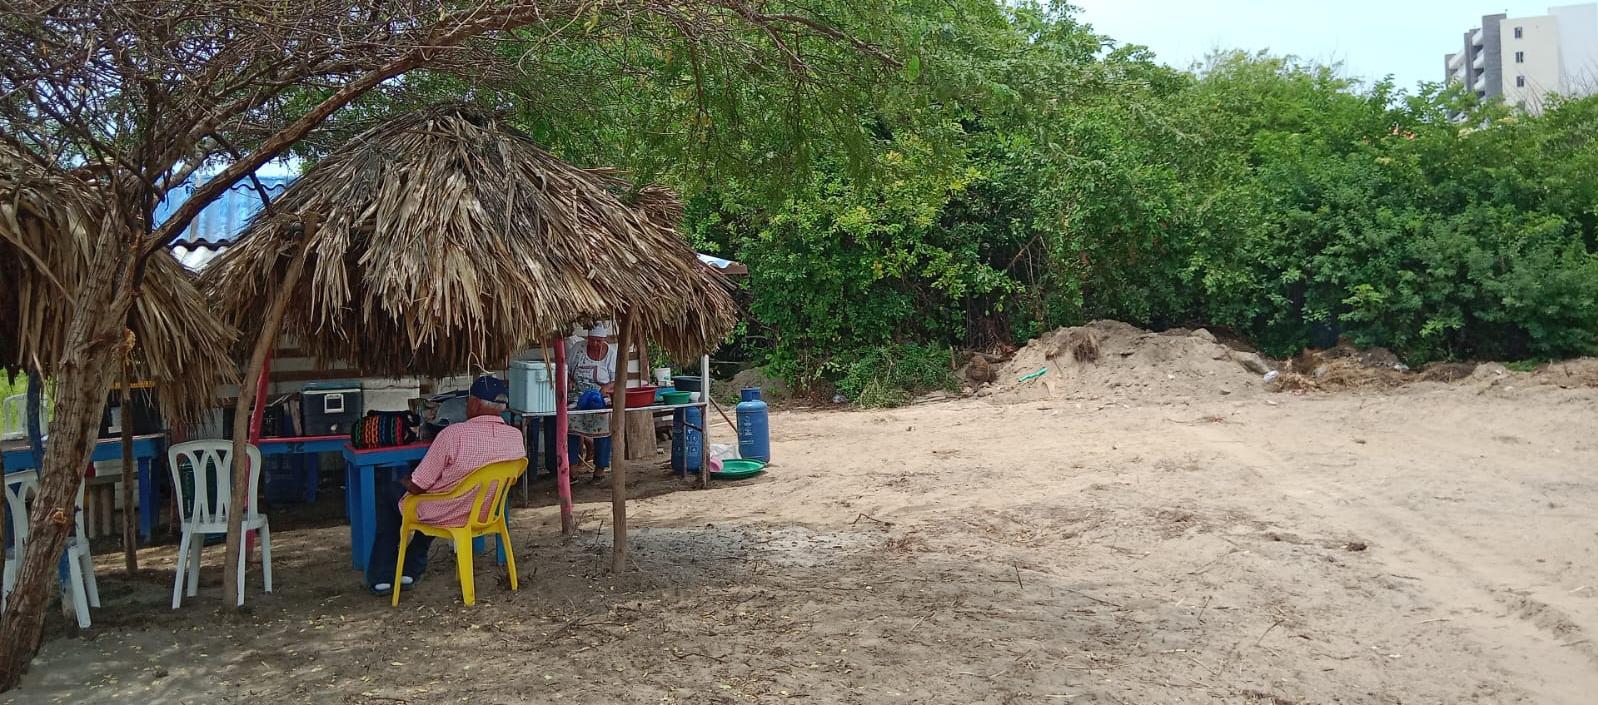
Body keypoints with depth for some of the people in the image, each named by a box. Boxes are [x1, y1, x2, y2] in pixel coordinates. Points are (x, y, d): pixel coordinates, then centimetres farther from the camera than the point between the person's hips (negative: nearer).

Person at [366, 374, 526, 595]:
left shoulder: (454, 433, -28)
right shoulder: (516, 436, -12)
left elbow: (417, 486, -19)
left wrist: (404, 481, 3)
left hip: (442, 517, -5)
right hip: (482, 515, 5)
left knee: (387, 490, 23)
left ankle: (381, 577, 28)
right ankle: (411, 570, 37)